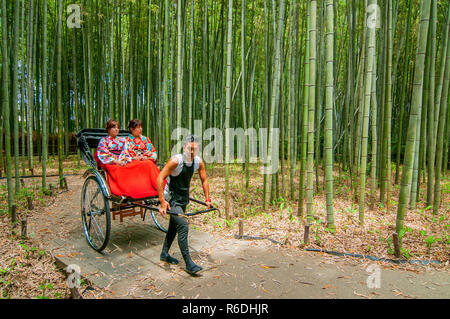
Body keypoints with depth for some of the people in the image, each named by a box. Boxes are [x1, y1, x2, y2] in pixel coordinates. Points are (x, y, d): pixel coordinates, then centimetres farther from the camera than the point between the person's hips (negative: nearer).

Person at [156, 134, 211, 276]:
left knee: (174, 226, 19)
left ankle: (164, 254, 39)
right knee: (183, 225, -17)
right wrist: (162, 201, -26)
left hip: (184, 198, 7)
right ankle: (188, 264, -8)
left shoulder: (199, 162, -6)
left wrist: (207, 199, 6)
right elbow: (160, 178, -23)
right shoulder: (176, 160, -24)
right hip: (172, 199, -7)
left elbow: (204, 180, 6)